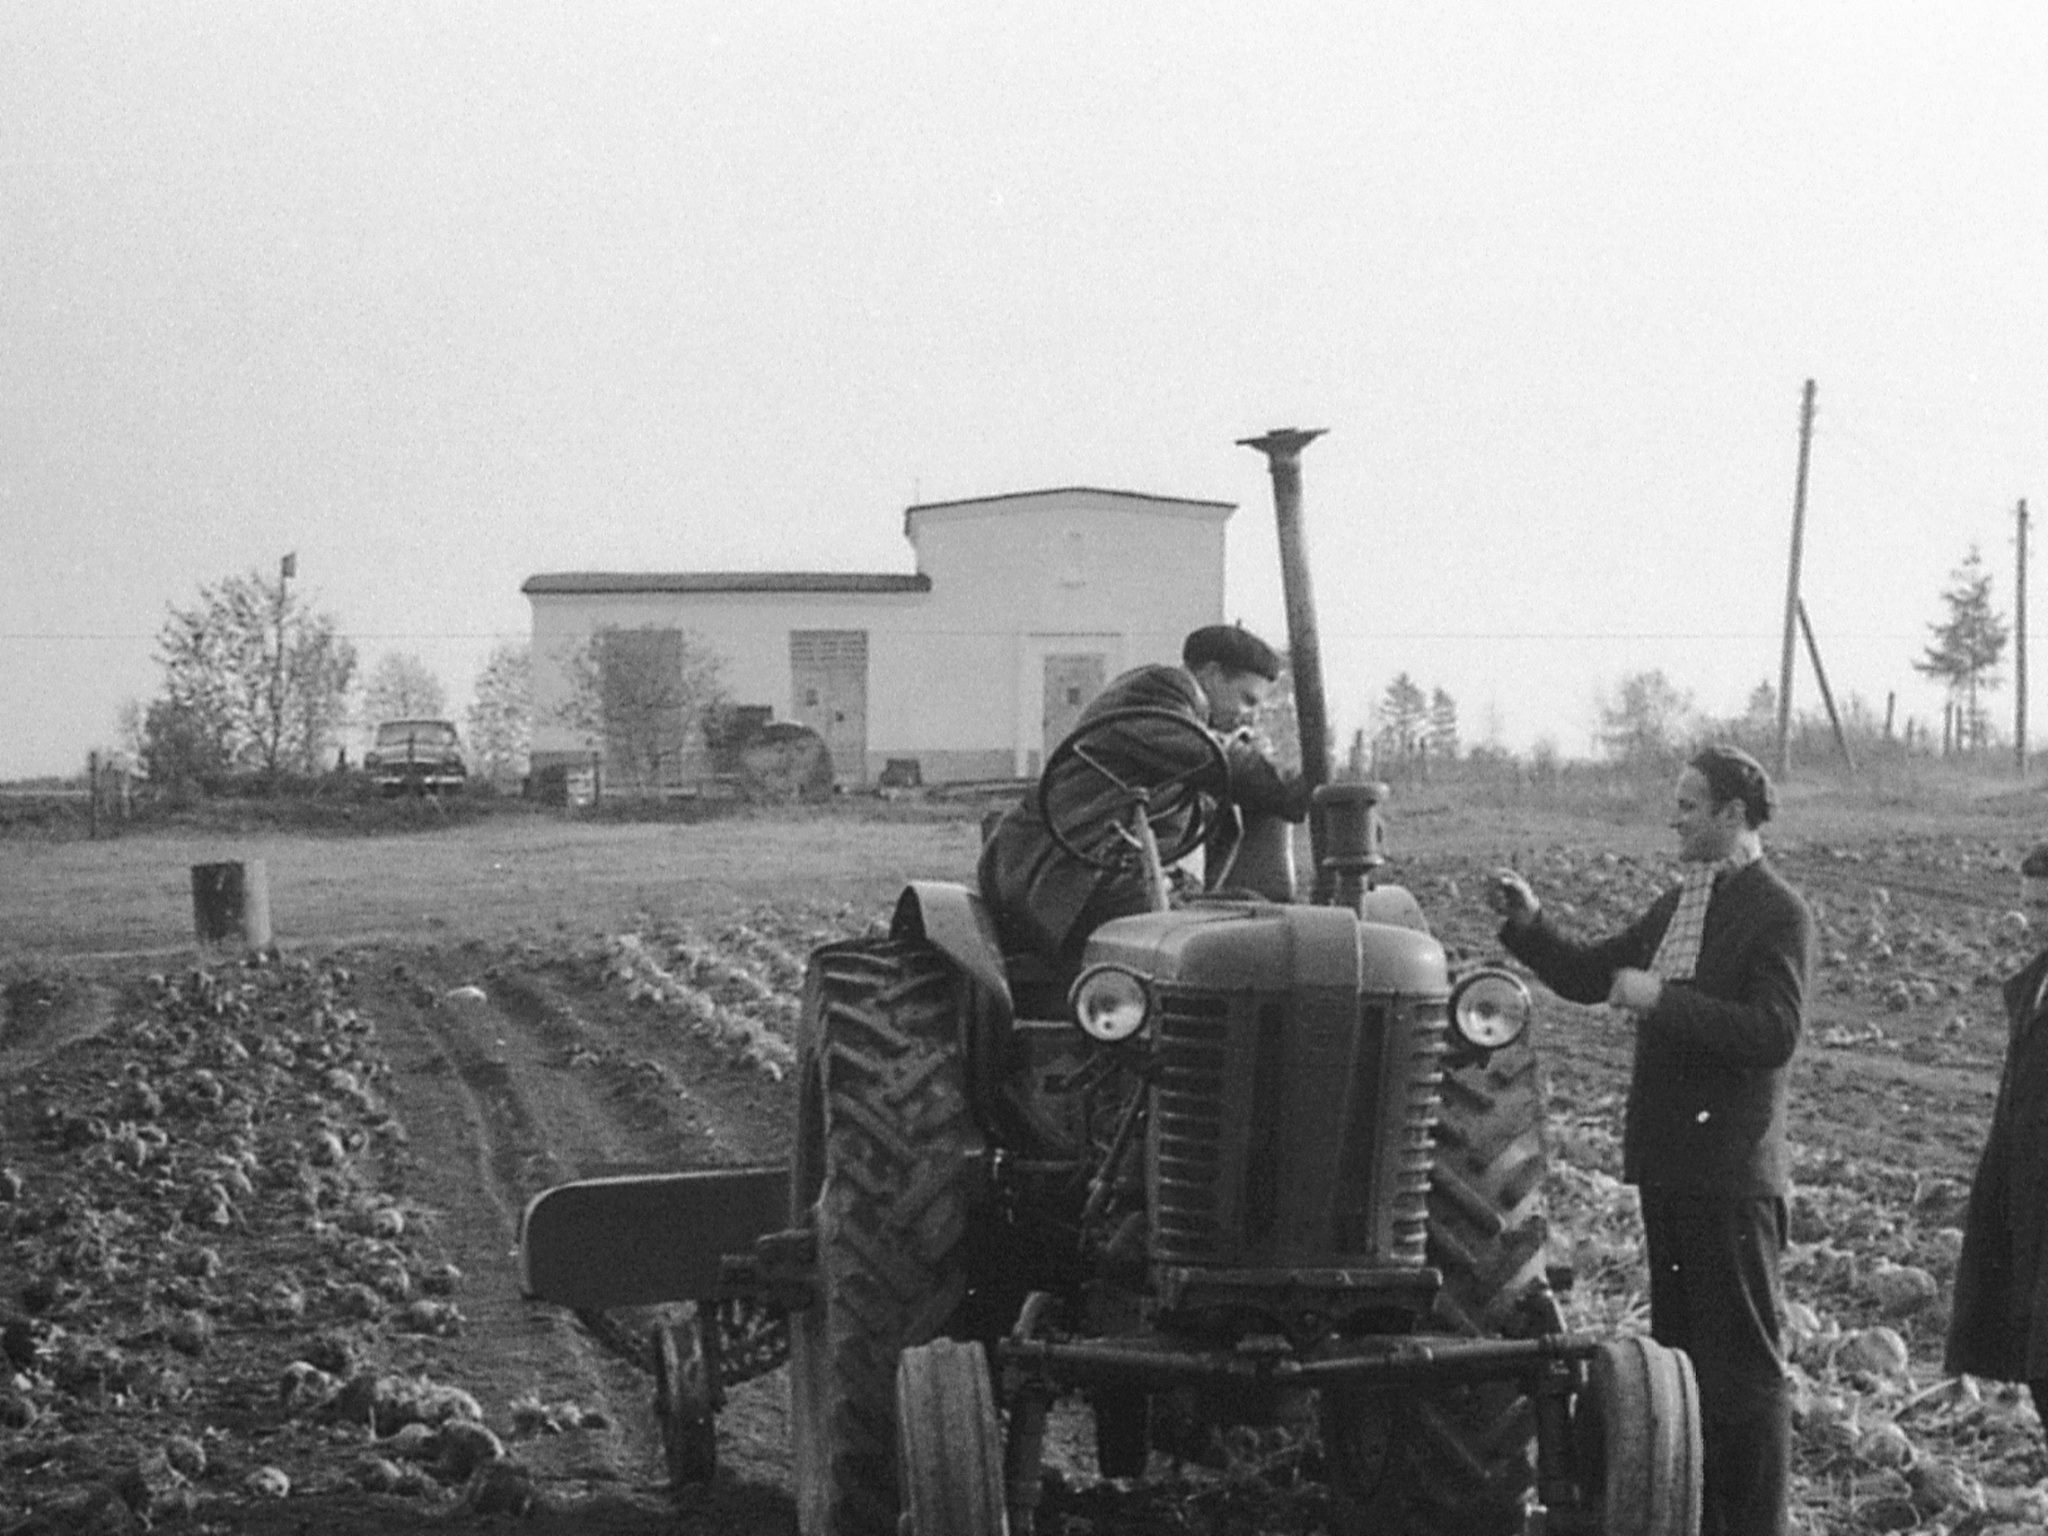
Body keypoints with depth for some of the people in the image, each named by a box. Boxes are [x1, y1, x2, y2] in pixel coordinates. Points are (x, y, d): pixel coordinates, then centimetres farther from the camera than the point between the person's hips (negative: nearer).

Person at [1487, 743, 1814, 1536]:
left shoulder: (1778, 913, -10)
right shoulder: (1677, 905, 15)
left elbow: (1774, 1031, -21)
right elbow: (1589, 976, 15)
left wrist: (1661, 1000, -21)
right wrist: (1528, 923, 0)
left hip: (1731, 1172, -8)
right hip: (1670, 1162, 8)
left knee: (1744, 1361, -3)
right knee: (1681, 1350, 15)